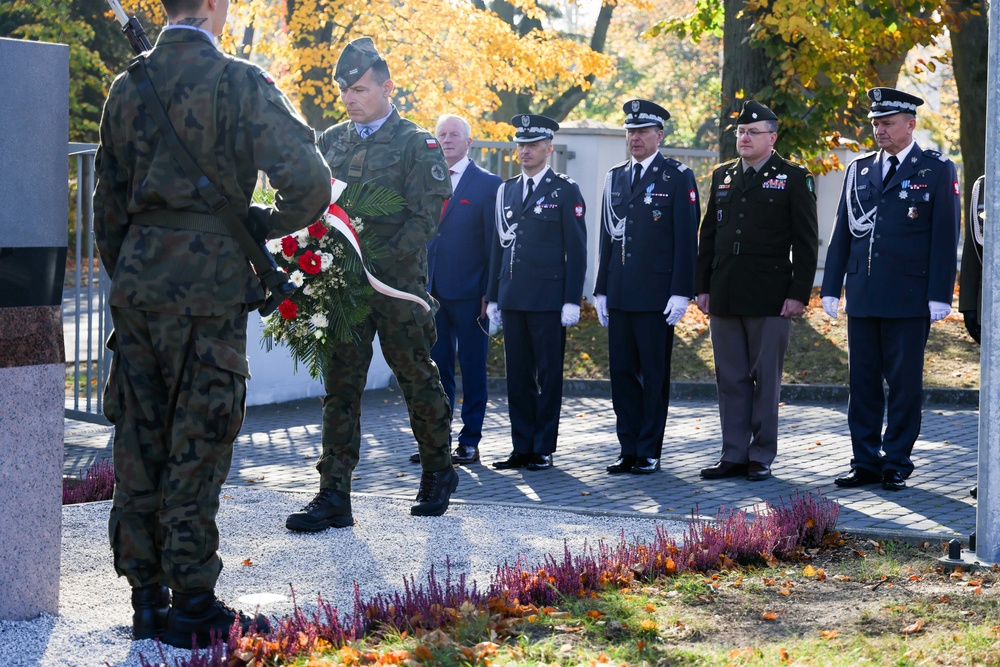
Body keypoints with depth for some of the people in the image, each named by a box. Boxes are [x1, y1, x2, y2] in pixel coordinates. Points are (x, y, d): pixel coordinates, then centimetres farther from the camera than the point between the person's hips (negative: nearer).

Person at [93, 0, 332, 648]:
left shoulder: (128, 87, 9)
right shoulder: (240, 83, -8)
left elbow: (108, 207, 13)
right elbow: (311, 185, -17)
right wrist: (264, 225, 2)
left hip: (135, 286, 5)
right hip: (208, 291, -5)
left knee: (138, 446, 10)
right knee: (196, 450, 1)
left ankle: (147, 599, 17)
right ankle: (193, 605, 5)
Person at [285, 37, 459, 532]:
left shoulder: (416, 143, -2)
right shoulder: (331, 141, 13)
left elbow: (426, 216, -9)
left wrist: (384, 266, -18)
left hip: (398, 286, -4)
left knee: (417, 380, 8)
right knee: (340, 387, 0)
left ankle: (438, 472, 28)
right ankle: (334, 496, -1)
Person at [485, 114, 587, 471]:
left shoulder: (565, 190, -1)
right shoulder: (507, 190, 14)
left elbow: (576, 250, -4)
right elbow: (498, 246, 16)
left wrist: (572, 301, -10)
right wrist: (493, 297, 12)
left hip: (548, 300, -5)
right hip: (513, 299, 5)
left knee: (549, 376, 0)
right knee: (518, 376, 7)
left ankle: (544, 450, 6)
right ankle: (521, 448, 13)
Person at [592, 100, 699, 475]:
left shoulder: (677, 178, -3)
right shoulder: (616, 178, 14)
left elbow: (686, 239, -7)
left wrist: (681, 293, -14)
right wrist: (601, 290, 12)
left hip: (656, 296, -6)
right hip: (620, 296, 6)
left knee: (655, 375, 0)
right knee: (622, 372, 7)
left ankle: (649, 453, 7)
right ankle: (628, 450, 14)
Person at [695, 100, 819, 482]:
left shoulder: (794, 179, -1)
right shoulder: (723, 177, 14)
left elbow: (806, 243, -4)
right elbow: (708, 236, 16)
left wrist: (798, 293, -10)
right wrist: (702, 287, 10)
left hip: (770, 300, -5)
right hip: (725, 299, 5)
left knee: (765, 379, 1)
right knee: (730, 379, 7)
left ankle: (761, 457, 9)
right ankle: (733, 456, 13)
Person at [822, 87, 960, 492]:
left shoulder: (937, 170, 0)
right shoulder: (859, 169, 13)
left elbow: (945, 236, -3)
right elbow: (842, 231, 14)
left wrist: (939, 295, -9)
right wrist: (831, 287, 8)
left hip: (909, 300, -4)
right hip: (863, 298, 4)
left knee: (905, 384, 1)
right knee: (863, 382, 7)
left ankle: (896, 465, 9)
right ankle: (866, 463, 14)